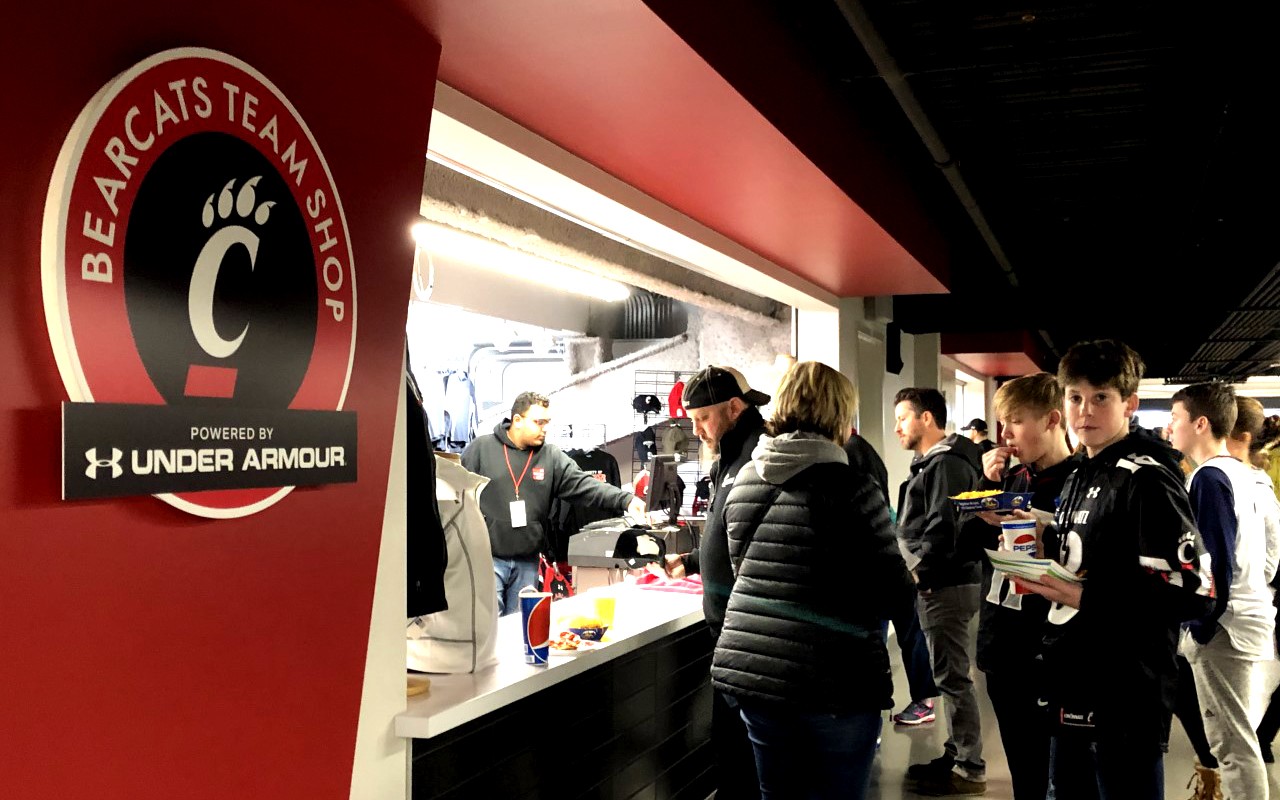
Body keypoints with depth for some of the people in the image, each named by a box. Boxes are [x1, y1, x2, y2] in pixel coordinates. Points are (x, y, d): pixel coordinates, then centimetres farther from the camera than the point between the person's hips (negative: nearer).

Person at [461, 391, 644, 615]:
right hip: (487, 557, -4)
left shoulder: (552, 457, 3)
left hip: (528, 562, 4)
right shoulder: (480, 449, -4)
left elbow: (584, 485, -7)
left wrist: (625, 500, -22)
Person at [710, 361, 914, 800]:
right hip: (834, 681, -5)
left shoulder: (745, 482, 5)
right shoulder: (851, 487, -13)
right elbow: (892, 592, -9)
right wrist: (906, 578, 12)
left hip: (752, 673, 5)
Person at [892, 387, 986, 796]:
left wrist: (915, 573, -17)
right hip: (940, 583, 11)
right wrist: (918, 573, 14)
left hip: (945, 585, -11)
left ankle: (970, 770, 4)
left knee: (953, 678, -4)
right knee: (949, 676, 15)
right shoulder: (933, 463, 18)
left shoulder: (945, 464, -15)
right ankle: (955, 757, 25)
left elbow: (943, 531, -22)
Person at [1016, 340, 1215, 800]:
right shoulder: (1080, 477, 13)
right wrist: (1039, 550, 6)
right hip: (1072, 694, 9)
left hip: (1124, 702, -9)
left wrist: (1084, 598, -25)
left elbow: (1195, 594, -21)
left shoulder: (1145, 480, -15)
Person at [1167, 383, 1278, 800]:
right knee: (1241, 740, 16)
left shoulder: (1208, 477, -15)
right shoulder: (1241, 472, 12)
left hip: (1224, 628, -9)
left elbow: (1215, 563, -20)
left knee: (1233, 746, -2)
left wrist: (1201, 627, -14)